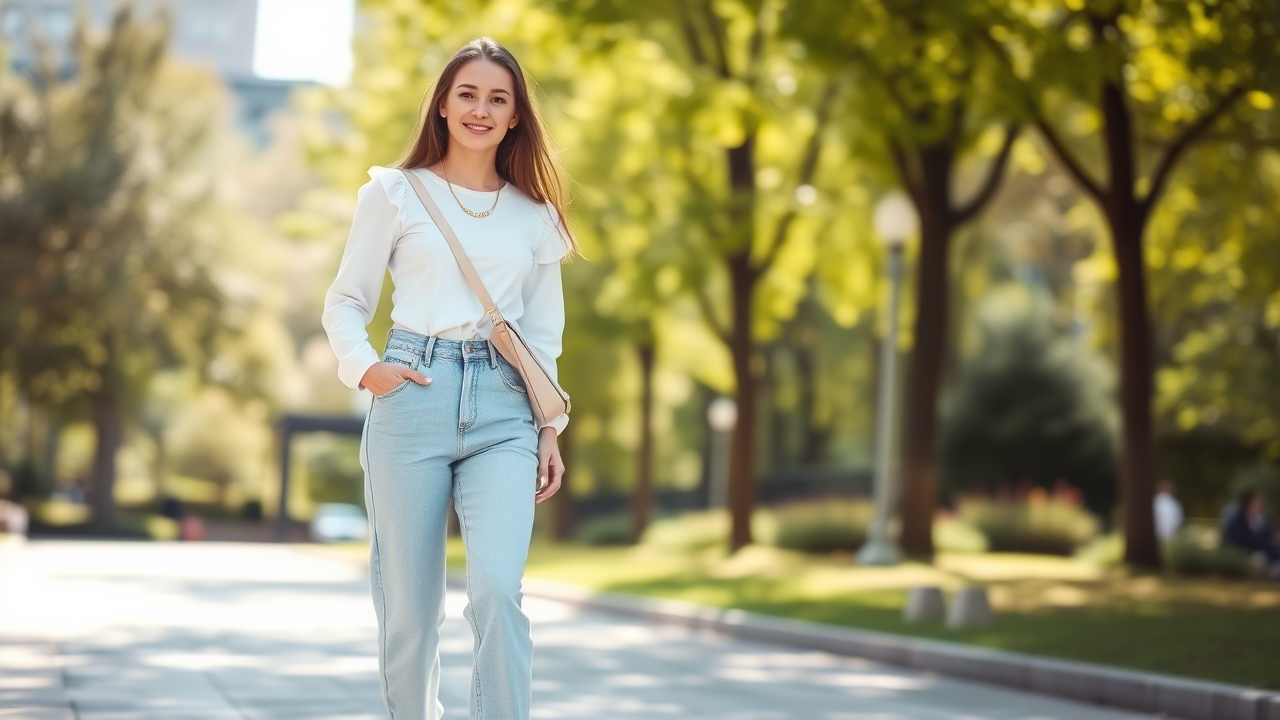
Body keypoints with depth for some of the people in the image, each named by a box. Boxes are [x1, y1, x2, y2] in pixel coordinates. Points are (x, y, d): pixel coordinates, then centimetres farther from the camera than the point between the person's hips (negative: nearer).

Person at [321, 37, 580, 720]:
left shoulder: (536, 214, 15)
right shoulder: (395, 192, 7)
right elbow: (344, 303, 9)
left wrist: (550, 428, 10)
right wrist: (364, 367, -10)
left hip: (504, 412, 1)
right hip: (413, 397, -1)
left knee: (498, 590, -17)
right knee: (409, 606, 1)